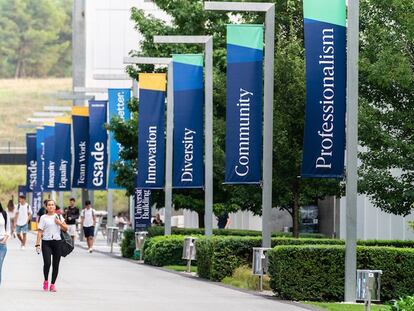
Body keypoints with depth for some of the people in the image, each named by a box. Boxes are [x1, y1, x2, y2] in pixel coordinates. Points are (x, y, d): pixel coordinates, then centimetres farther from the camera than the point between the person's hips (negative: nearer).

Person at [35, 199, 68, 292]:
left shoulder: (59, 216, 11)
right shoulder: (43, 218, 4)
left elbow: (66, 229, 11)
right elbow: (40, 231, 0)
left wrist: (60, 223, -8)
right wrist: (37, 244, -7)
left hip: (57, 242, 2)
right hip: (46, 242, -2)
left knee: (56, 265, 2)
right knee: (47, 263, -15)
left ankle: (52, 284, 10)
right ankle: (46, 281, 8)